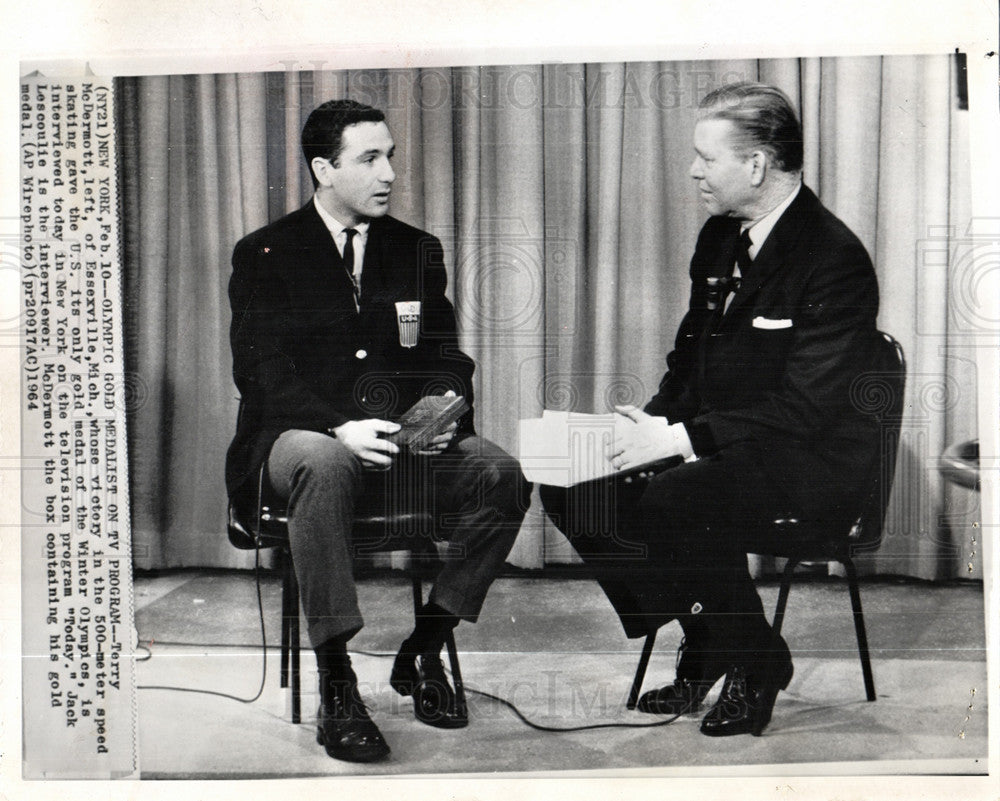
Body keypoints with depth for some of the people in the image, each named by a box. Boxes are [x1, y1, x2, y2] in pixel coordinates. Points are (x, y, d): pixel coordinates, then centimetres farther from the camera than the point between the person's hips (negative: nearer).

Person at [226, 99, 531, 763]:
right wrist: (339, 427, -24)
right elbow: (262, 376, -7)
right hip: (301, 436, -3)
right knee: (325, 467, -39)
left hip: (407, 438, 4)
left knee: (502, 476, -23)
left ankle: (423, 652, -8)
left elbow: (446, 359, 14)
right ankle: (337, 685, -30)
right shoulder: (265, 255, 4)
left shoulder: (418, 251, 16)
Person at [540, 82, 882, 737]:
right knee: (573, 488, -9)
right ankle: (702, 650, 2)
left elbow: (803, 408, -23)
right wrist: (653, 422, -4)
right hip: (719, 442, 9)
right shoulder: (720, 237, 9)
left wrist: (682, 438, -25)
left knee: (671, 503, -34)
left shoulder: (836, 258, -18)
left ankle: (756, 662, -6)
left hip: (811, 462, -8)